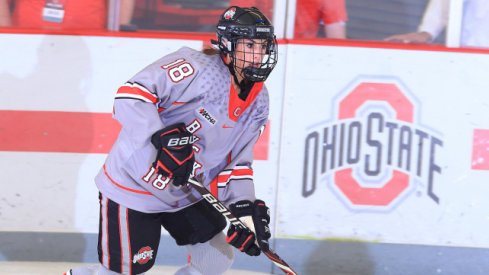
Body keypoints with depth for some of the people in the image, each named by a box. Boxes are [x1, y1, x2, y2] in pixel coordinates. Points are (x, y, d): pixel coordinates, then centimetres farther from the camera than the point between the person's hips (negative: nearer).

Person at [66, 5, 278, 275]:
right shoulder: (199, 68, -24)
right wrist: (163, 138, -40)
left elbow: (237, 161, 6)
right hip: (132, 187, -8)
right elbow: (130, 94, -30)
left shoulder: (258, 102, 2)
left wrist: (245, 207, -8)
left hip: (187, 195, 8)